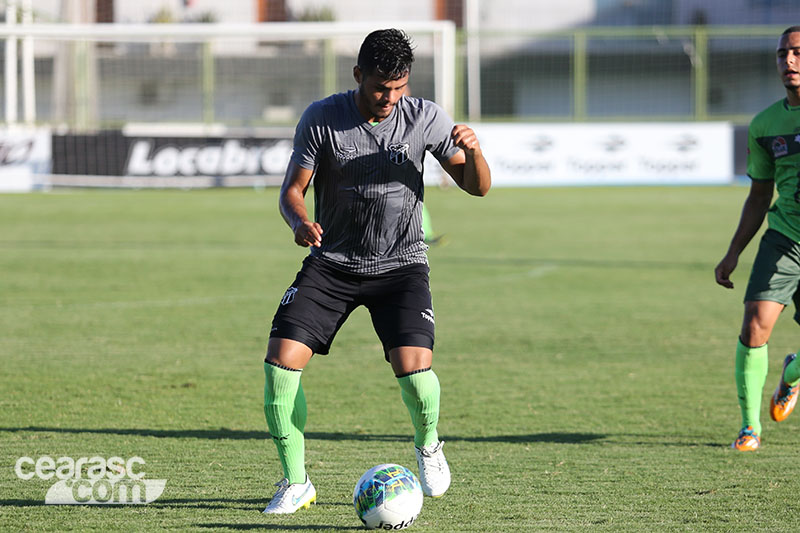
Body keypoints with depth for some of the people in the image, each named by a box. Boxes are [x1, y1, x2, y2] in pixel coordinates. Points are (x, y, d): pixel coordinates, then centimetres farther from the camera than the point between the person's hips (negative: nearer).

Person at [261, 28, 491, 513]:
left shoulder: (425, 118, -7)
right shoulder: (321, 119, -9)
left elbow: (478, 186, -2)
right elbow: (292, 189, -5)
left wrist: (472, 150, -25)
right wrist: (300, 222, -28)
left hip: (401, 264, -1)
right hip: (332, 262, 1)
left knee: (414, 367, -22)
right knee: (281, 361, -15)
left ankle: (428, 445, 13)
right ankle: (296, 483, 2)